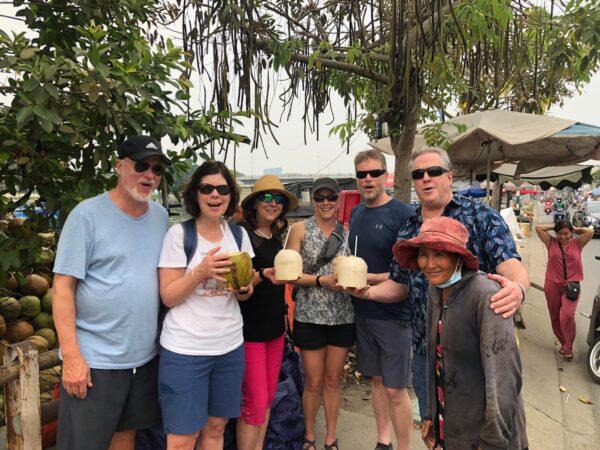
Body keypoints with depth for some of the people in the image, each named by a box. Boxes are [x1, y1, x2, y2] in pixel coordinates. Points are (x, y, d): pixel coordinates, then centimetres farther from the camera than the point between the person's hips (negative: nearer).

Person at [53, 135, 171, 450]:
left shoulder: (161, 216, 4)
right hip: (94, 359, -4)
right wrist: (71, 356, -15)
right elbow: (63, 287, -12)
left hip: (145, 356, 5)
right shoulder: (87, 214, -12)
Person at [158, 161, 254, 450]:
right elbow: (168, 297, -9)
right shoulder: (178, 234, -8)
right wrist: (200, 271, -24)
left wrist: (243, 287, -11)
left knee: (216, 427, 16)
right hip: (185, 350, -4)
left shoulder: (238, 234, 5)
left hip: (230, 347, 4)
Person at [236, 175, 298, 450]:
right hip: (249, 329, -7)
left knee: (268, 398, 15)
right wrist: (263, 275, -32)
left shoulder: (276, 237, 10)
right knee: (255, 403, -2)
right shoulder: (242, 234, -12)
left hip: (274, 327, 7)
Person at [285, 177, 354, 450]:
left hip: (342, 316, 2)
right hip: (310, 316, -2)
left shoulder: (347, 231, 4)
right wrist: (321, 280, -20)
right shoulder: (300, 229, -3)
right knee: (314, 382, 8)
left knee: (333, 381, 14)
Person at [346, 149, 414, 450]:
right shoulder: (355, 214, 7)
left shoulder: (402, 214, -14)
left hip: (394, 314, -6)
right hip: (363, 312, 6)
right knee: (376, 380, 18)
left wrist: (368, 278, -21)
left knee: (395, 389, 3)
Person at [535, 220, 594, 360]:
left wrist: (576, 229, 6)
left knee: (566, 315, -17)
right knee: (555, 317, 11)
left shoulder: (577, 243, 5)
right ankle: (563, 343, 30)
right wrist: (554, 227, 6)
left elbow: (591, 231, -8)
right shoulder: (551, 242, 4)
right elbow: (538, 228, -3)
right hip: (552, 285, 2)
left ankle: (568, 347, -1)